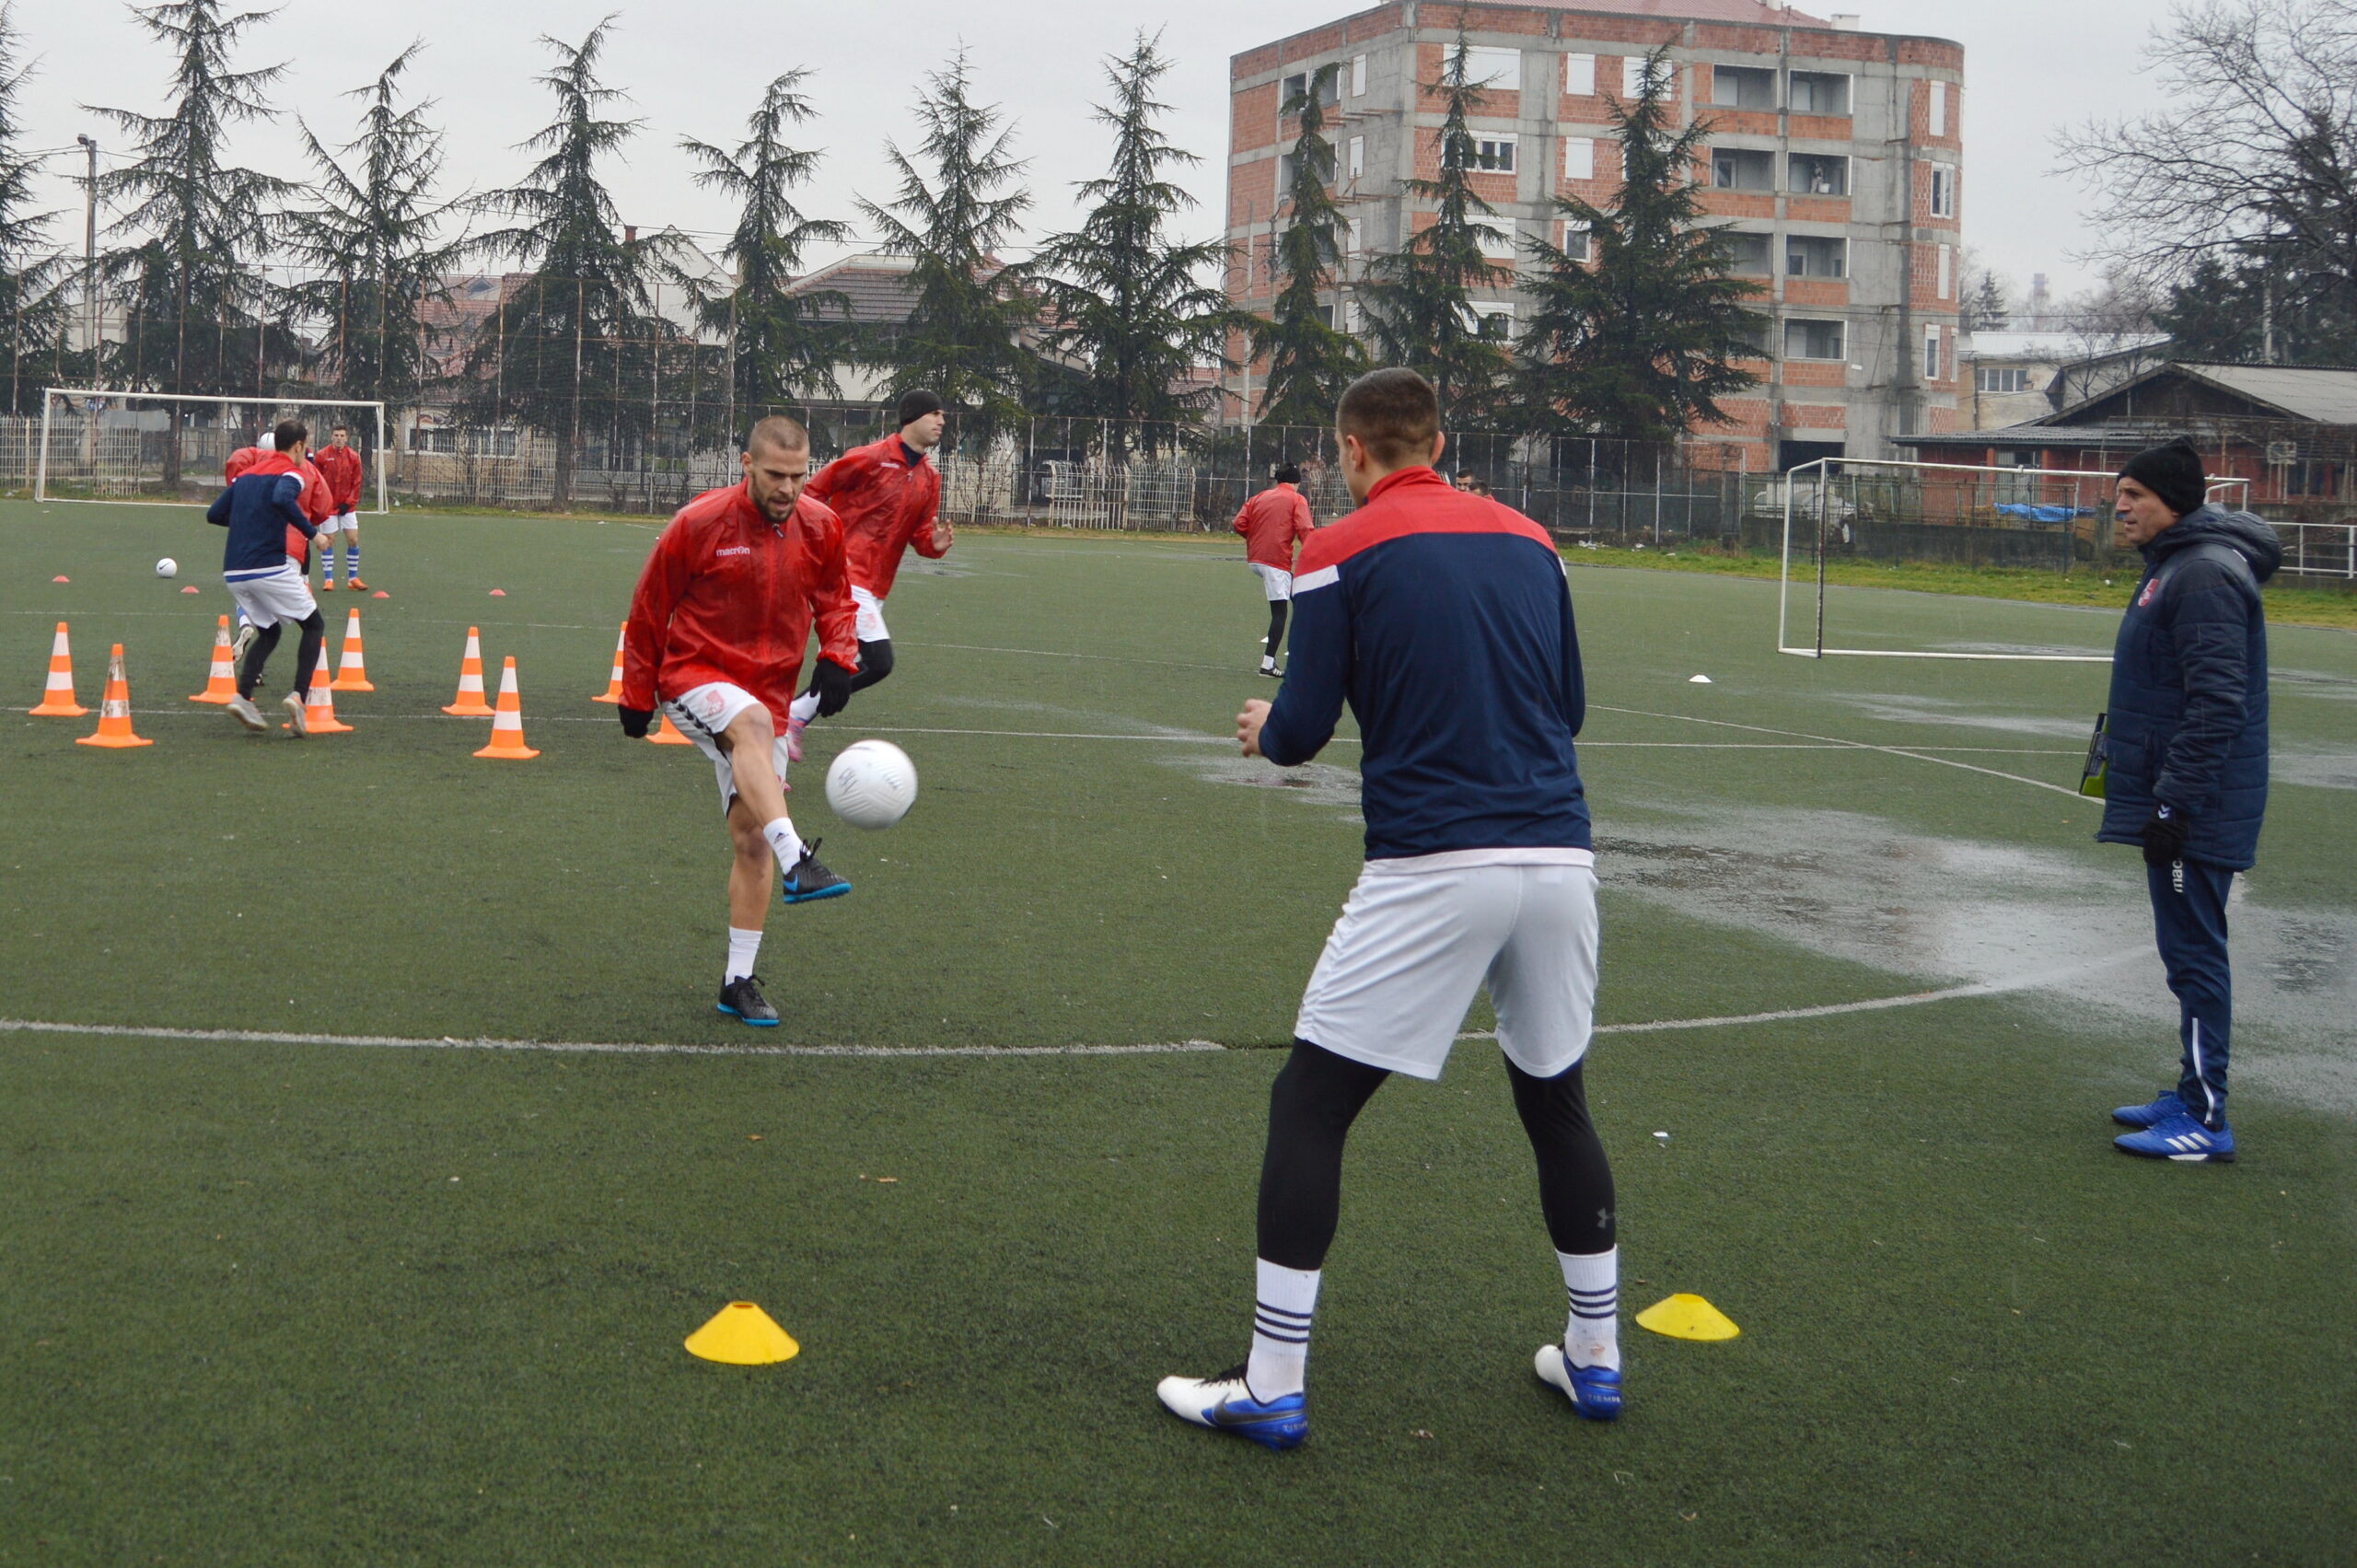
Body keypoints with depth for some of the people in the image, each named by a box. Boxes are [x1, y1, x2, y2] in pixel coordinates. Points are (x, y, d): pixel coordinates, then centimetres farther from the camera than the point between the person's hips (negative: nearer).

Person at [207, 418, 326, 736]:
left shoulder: (245, 474, 18)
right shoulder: (289, 472, -3)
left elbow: (214, 514, 18)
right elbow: (282, 499, -26)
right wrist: (312, 531, -18)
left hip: (233, 572, 7)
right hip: (269, 566, -7)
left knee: (268, 632, 22)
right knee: (314, 625, 9)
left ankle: (243, 696, 1)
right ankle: (298, 695, -9)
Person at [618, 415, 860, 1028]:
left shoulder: (821, 528, -1)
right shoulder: (699, 523, -11)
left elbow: (835, 598, 14)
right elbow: (648, 608, -1)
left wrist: (837, 656, -6)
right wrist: (637, 694, 3)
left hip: (767, 695, 4)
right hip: (694, 676, -4)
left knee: (753, 836, 1)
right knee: (754, 722, -38)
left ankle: (739, 981, 10)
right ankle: (797, 862, -53)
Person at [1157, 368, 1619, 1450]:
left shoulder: (1343, 551, -1)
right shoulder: (1531, 542, 13)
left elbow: (1302, 731, -2)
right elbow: (1569, 705, 17)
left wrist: (1264, 729, 20)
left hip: (1432, 869, -5)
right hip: (1557, 855, 5)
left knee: (1308, 1107, 5)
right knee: (1556, 1101, 22)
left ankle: (1271, 1387, 5)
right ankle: (1595, 1358, 30)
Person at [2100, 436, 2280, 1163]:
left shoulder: (2206, 573, -17)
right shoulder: (2173, 565, 15)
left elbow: (2218, 702, -23)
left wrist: (2174, 801, -22)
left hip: (2196, 809, -10)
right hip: (2175, 798, 10)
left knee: (2193, 953, -6)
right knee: (2188, 950, 15)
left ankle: (2205, 1121, -2)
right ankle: (2193, 1096, 24)